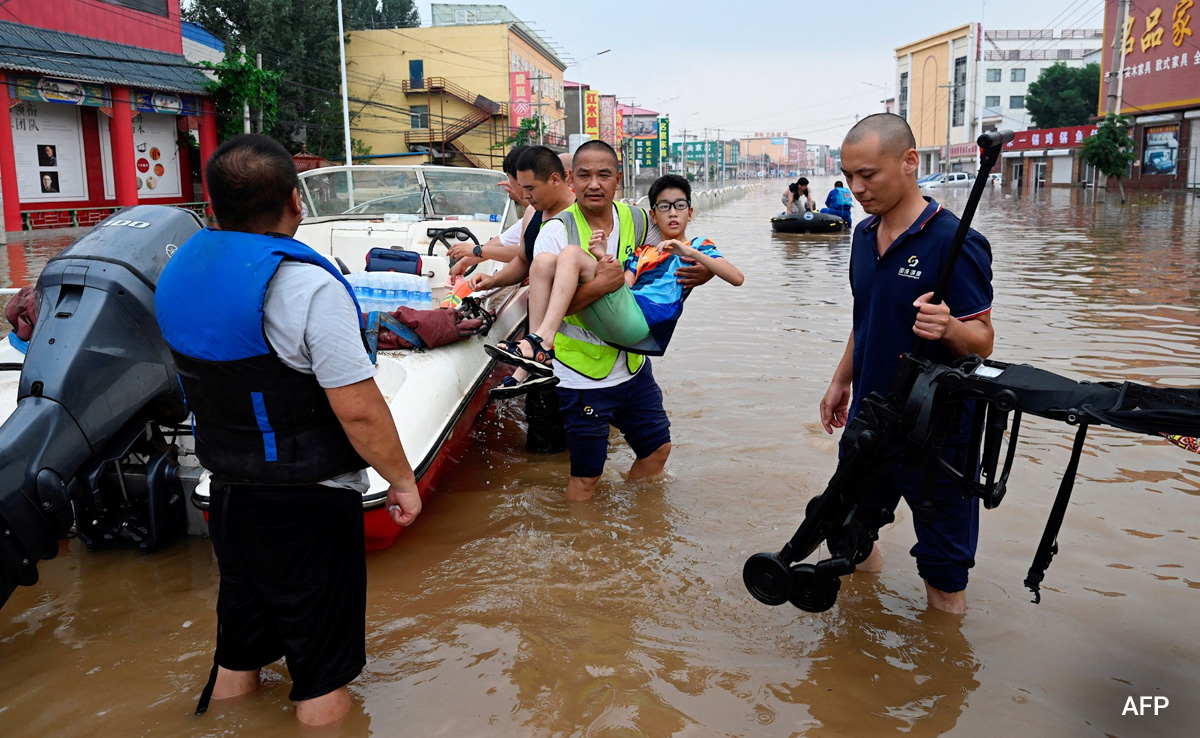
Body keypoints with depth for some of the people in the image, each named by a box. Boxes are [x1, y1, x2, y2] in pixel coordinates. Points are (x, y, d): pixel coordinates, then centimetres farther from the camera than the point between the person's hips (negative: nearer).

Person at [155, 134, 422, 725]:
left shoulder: (180, 268, 2)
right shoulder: (307, 286, -23)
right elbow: (359, 411, -23)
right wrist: (402, 480, -10)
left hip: (227, 492, 8)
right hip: (307, 503, -7)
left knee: (236, 652, 24)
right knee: (322, 670, 9)